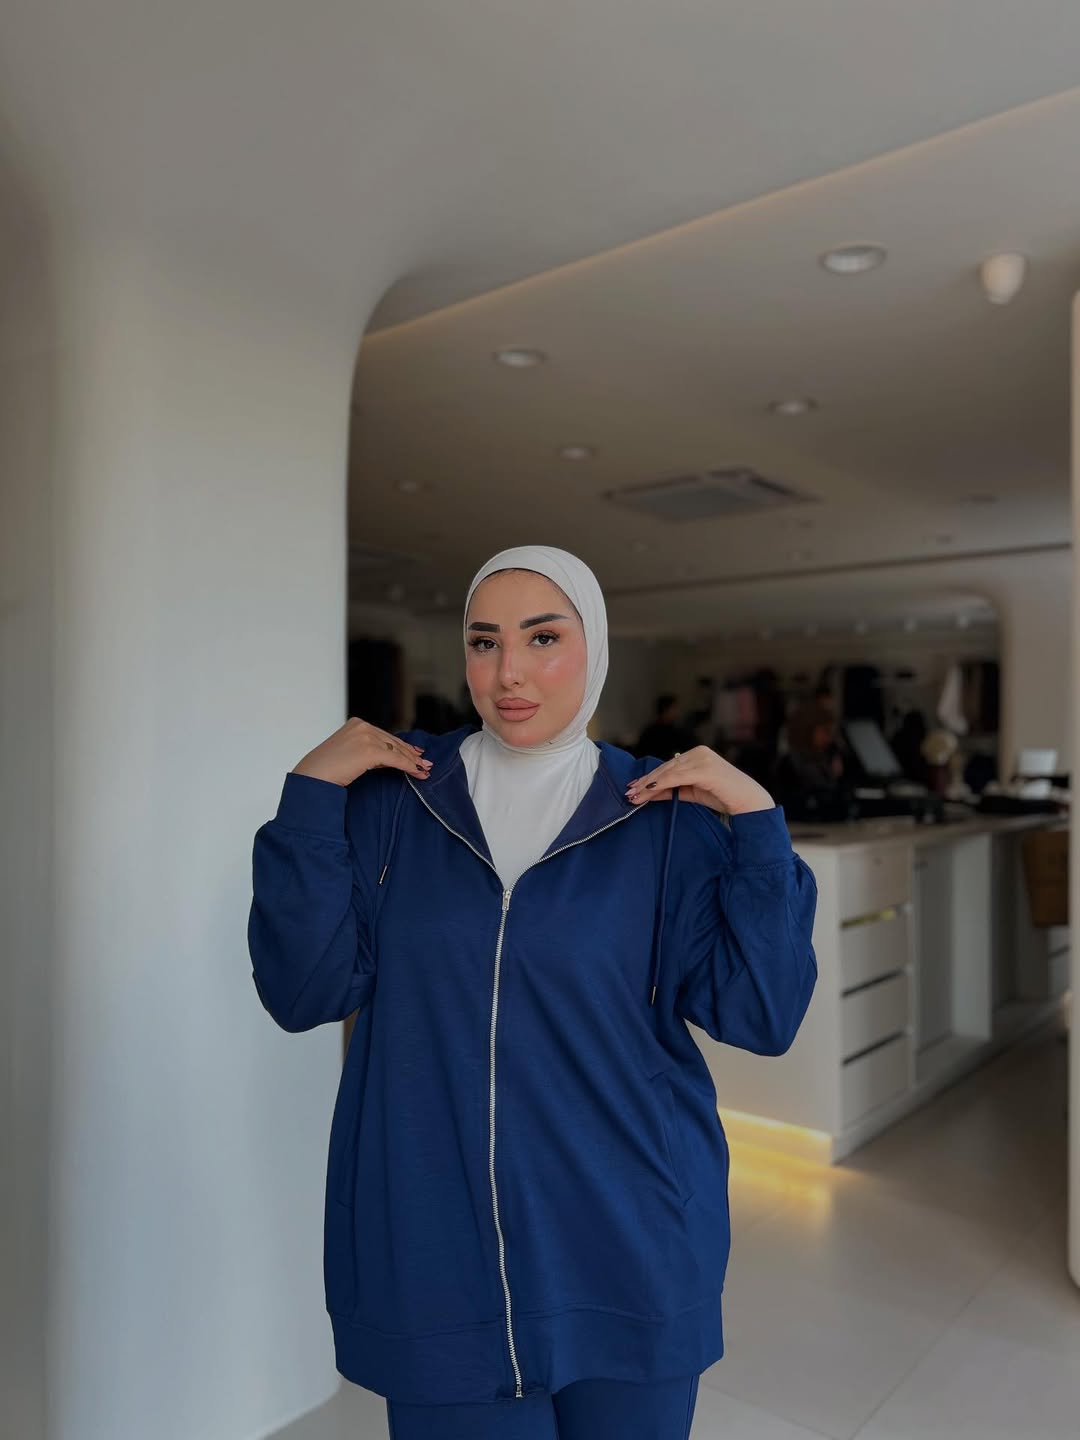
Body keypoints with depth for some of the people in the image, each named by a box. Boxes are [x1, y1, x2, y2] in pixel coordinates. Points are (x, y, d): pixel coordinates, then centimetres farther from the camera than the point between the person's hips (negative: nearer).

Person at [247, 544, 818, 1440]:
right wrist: (309, 796, -15)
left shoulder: (667, 818, -6)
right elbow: (304, 993, -8)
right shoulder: (393, 800, -3)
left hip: (628, 1252, 0)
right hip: (434, 1254, 0)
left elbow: (762, 1017, -9)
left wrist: (758, 824, -17)